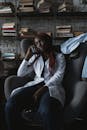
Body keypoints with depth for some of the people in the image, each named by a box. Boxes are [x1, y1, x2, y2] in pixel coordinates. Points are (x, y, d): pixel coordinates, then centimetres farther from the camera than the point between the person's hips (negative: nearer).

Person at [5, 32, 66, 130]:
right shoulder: (35, 57, 25)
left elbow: (59, 76, -1)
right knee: (10, 105, -29)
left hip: (51, 86, -3)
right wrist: (27, 57, 11)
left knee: (46, 111, -42)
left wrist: (43, 88, -17)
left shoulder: (59, 56, 15)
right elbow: (20, 74, 21)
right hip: (35, 84, 4)